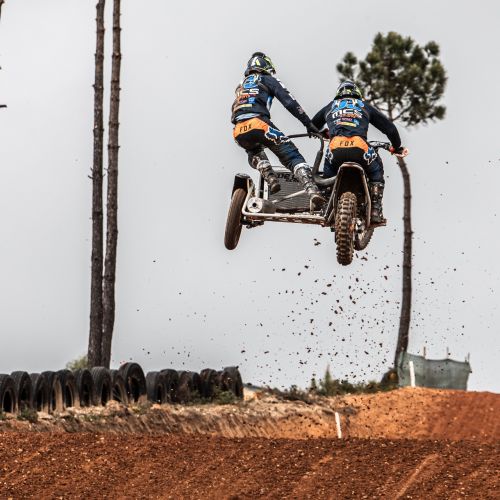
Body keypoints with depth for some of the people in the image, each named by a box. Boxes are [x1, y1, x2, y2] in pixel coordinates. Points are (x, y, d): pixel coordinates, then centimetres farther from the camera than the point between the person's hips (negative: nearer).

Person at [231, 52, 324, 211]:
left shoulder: (241, 85, 36)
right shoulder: (268, 80, 19)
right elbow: (290, 103, 9)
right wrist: (309, 124, 11)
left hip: (239, 132, 5)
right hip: (259, 124, -5)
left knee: (254, 154, 37)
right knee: (292, 156, -7)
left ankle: (269, 176, 7)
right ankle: (312, 189, -31)